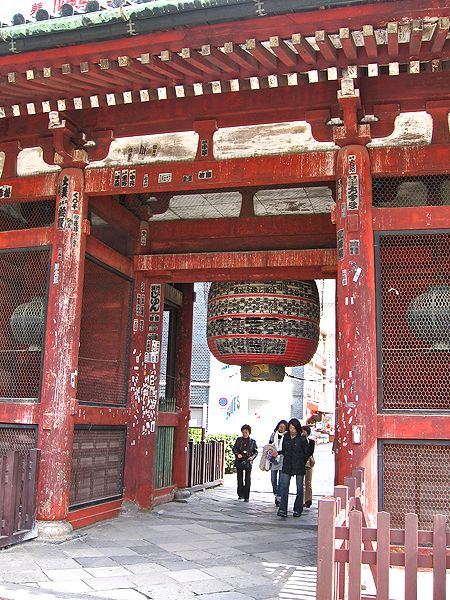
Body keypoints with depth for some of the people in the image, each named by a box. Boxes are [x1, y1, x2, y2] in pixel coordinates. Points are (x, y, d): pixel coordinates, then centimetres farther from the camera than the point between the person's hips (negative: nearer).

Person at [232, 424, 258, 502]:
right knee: (240, 478, 9)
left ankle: (246, 496, 1)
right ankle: (240, 494, 21)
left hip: (248, 462, -2)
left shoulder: (252, 441, 5)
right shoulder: (239, 440, 8)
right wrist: (237, 454, -13)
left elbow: (256, 451, 6)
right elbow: (234, 448, 7)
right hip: (239, 462, 2)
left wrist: (252, 457, -14)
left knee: (247, 479, -4)